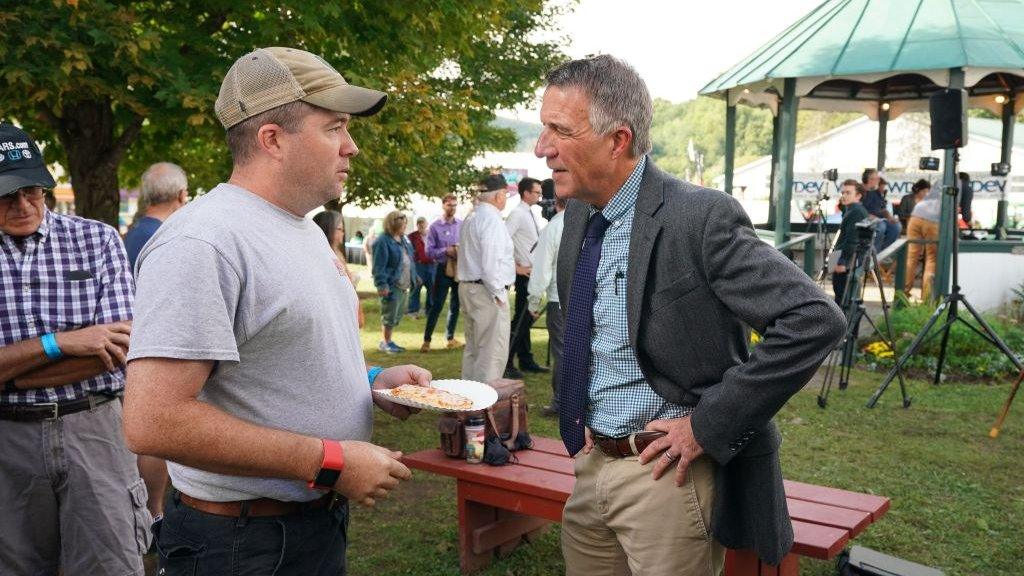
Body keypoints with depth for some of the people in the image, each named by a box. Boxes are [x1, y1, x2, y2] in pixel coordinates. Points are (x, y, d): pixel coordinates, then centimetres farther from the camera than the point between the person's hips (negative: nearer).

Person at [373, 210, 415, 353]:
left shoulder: (403, 239, 12)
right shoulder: (383, 241, -15)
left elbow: (409, 260, 21)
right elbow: (379, 266, -18)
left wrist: (413, 278, 20)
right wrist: (381, 284, -23)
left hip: (403, 286, 9)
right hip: (391, 286, -9)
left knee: (398, 315, 15)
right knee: (389, 316, -1)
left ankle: (387, 341, 26)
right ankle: (385, 342, 13)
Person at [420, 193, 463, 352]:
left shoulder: (463, 225, 2)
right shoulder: (435, 226, -6)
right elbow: (429, 251, -7)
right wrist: (445, 251, -20)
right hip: (443, 269, -3)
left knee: (455, 305, 13)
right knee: (436, 305, -2)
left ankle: (450, 337, 26)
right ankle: (427, 339, 5)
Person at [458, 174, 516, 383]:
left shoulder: (471, 217, 15)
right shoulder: (492, 219, -15)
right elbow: (491, 262, -21)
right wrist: (498, 294, -15)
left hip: (467, 287, 10)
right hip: (486, 292, -10)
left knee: (473, 349, 17)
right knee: (493, 352, -8)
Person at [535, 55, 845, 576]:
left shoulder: (700, 217, -19)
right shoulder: (578, 214, 4)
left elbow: (816, 320, -23)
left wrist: (708, 425, -21)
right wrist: (576, 417, 8)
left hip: (665, 472, -7)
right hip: (590, 465, 7)